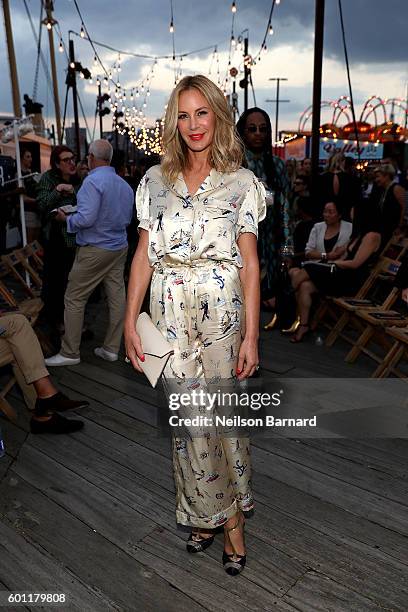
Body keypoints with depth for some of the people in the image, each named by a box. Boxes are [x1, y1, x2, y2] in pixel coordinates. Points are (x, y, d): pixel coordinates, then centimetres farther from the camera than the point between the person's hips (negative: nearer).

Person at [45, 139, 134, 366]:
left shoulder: (93, 181, -15)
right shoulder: (125, 184, 8)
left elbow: (86, 218, -22)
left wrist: (66, 219, -5)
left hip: (95, 250, -8)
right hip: (120, 248, 8)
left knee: (75, 299, 2)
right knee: (117, 297, 9)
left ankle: (70, 353, 9)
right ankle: (111, 349, 18)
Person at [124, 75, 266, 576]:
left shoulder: (241, 182, 2)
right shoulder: (155, 180, 8)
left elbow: (250, 264, -2)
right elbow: (143, 255, 6)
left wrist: (251, 335, -8)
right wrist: (130, 322, -1)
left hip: (222, 313, -2)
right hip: (171, 316, 2)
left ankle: (223, 515, 26)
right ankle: (218, 516, 27)